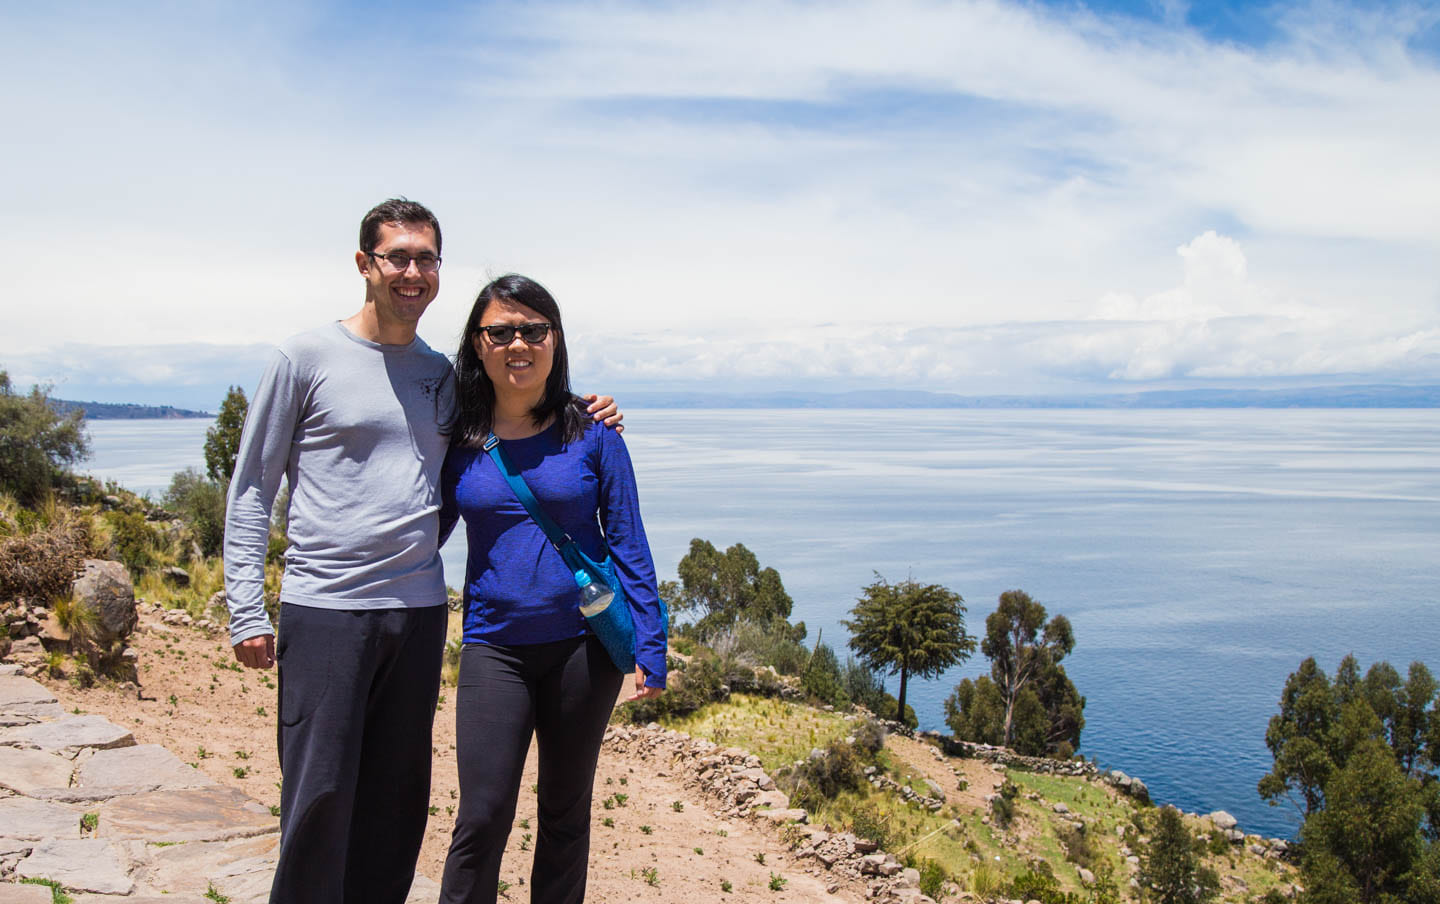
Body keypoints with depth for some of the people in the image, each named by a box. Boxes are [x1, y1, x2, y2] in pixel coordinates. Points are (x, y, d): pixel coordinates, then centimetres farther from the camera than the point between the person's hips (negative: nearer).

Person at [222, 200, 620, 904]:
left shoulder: (442, 374, 12)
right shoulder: (307, 357, 0)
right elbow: (251, 489, 1)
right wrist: (246, 611, -6)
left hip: (418, 608, 4)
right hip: (324, 609, -4)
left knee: (399, 799, 11)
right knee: (319, 798, -2)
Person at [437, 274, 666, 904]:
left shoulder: (591, 435, -2)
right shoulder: (457, 440, 2)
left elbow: (628, 544, 0)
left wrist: (649, 647, -4)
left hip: (585, 641, 0)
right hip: (495, 646, 0)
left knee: (566, 812, 12)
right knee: (483, 816, -5)